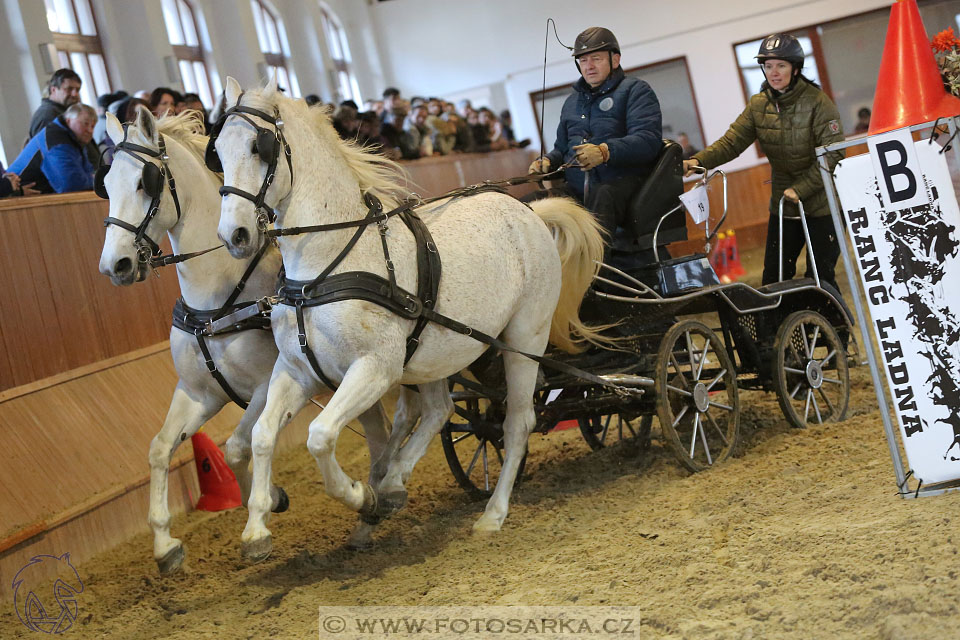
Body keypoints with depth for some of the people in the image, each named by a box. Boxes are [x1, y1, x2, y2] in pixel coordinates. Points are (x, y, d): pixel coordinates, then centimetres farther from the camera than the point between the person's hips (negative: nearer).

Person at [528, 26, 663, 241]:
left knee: (601, 196, -41)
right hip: (577, 188, 6)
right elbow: (562, 148, 36)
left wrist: (606, 152, -25)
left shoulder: (635, 90, 8)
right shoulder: (572, 101, 30)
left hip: (620, 183, -5)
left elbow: (649, 140, -8)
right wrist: (547, 161, 11)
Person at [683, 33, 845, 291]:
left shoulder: (818, 103, -13)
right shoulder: (759, 105, 3)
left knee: (820, 277, -2)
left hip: (821, 204, -5)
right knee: (774, 276, 5)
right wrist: (699, 160, -24)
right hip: (783, 203, 5)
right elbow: (732, 141, -7)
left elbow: (832, 156, -16)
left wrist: (800, 189, -22)